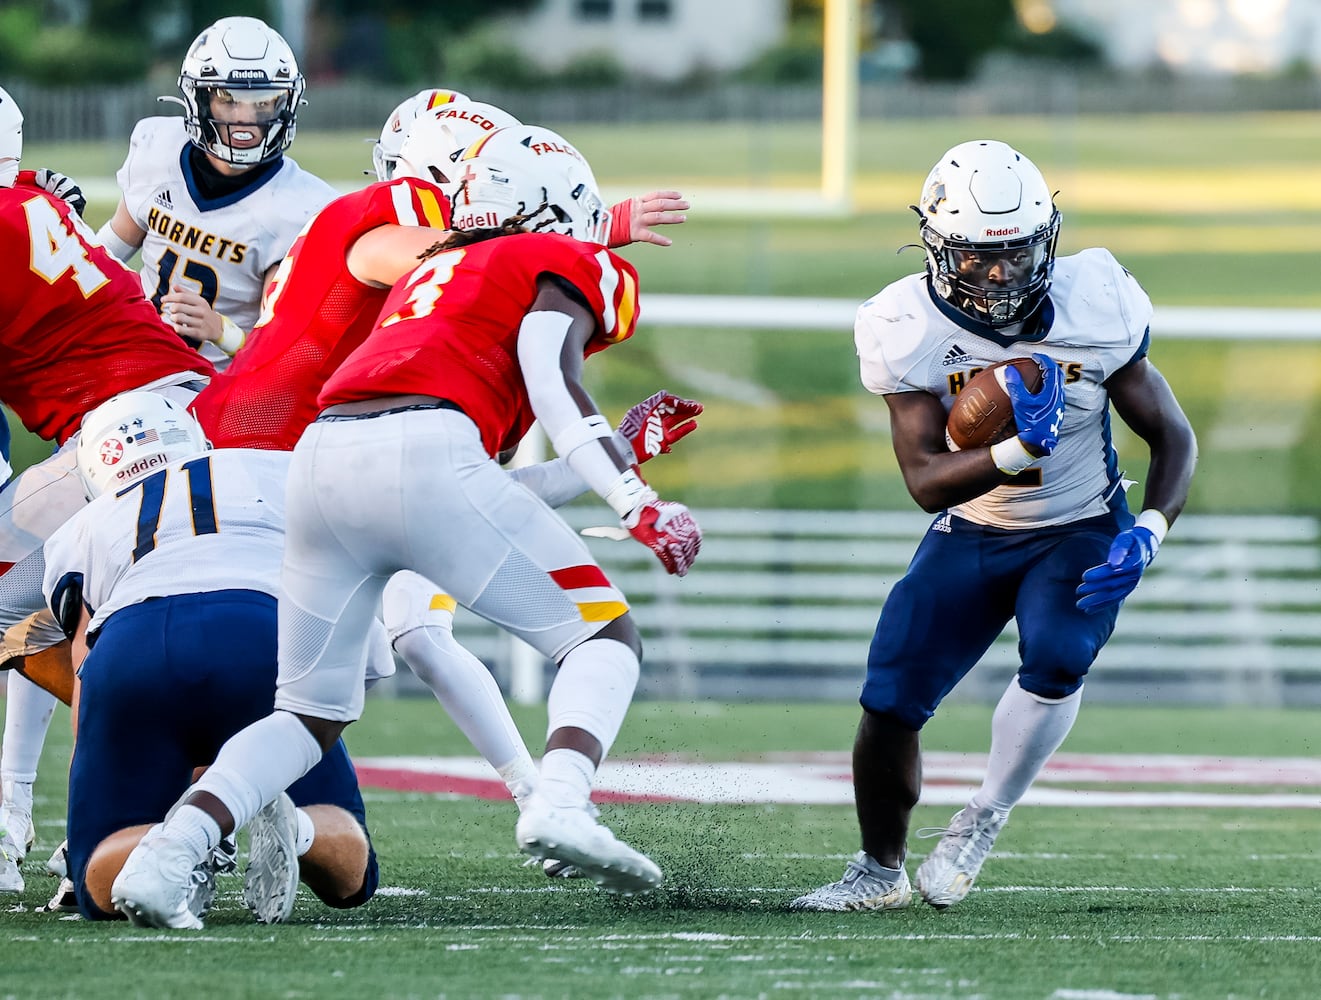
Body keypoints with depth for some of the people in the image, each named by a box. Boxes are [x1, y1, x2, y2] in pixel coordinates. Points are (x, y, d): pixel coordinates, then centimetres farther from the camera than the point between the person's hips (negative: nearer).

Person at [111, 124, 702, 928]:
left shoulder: (433, 276, 36)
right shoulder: (567, 266, 16)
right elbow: (556, 388, -3)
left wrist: (622, 449, 38)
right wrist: (643, 509, -7)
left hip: (323, 454, 7)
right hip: (424, 458, -7)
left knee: (312, 713, 19)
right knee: (605, 637, 7)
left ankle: (169, 850, -3)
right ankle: (561, 803, -21)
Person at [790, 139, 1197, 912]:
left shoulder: (1093, 309, -19)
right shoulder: (911, 332, -19)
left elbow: (1173, 437, -8)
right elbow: (927, 484, -23)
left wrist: (1147, 534, -25)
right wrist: (1019, 452, -40)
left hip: (1081, 535, -1)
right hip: (969, 537, 1)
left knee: (1056, 659, -29)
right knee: (891, 702, -7)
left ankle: (984, 821, -4)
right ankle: (881, 870, 21)